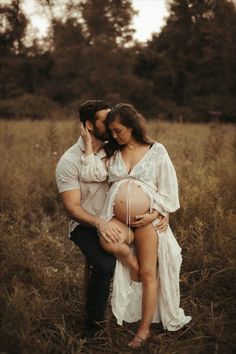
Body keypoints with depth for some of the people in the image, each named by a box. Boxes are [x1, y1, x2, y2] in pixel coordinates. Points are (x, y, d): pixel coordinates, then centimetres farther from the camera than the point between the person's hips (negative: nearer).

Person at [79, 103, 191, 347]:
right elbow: (91, 173, -6)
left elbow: (168, 189, -1)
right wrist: (88, 142, -5)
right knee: (108, 243, -32)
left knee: (148, 274, 1)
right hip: (117, 217, 2)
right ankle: (134, 265, 1)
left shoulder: (156, 151, -1)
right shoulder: (111, 152, 9)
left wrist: (153, 215, -12)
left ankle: (145, 328, 16)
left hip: (147, 219, -2)